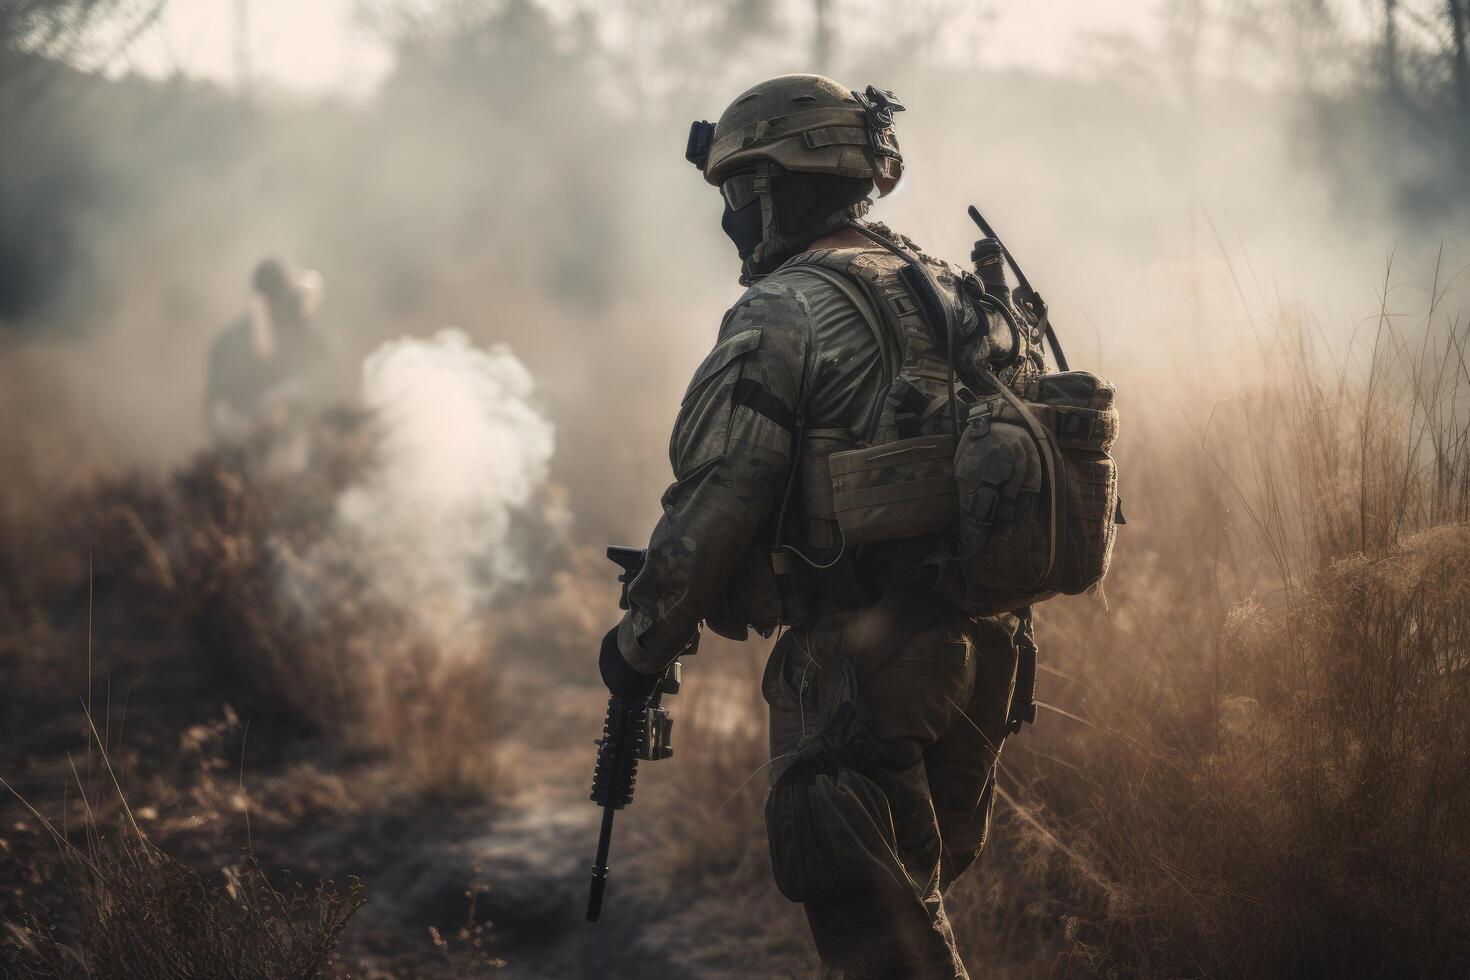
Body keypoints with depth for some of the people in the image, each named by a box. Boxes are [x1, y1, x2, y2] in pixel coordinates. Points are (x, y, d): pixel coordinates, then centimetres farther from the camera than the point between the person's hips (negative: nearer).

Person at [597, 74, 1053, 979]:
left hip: (858, 662, -8)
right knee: (920, 893, 21)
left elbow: (714, 506, -15)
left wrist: (641, 643, -3)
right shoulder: (956, 293, 13)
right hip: (980, 649, 8)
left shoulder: (782, 316, -12)